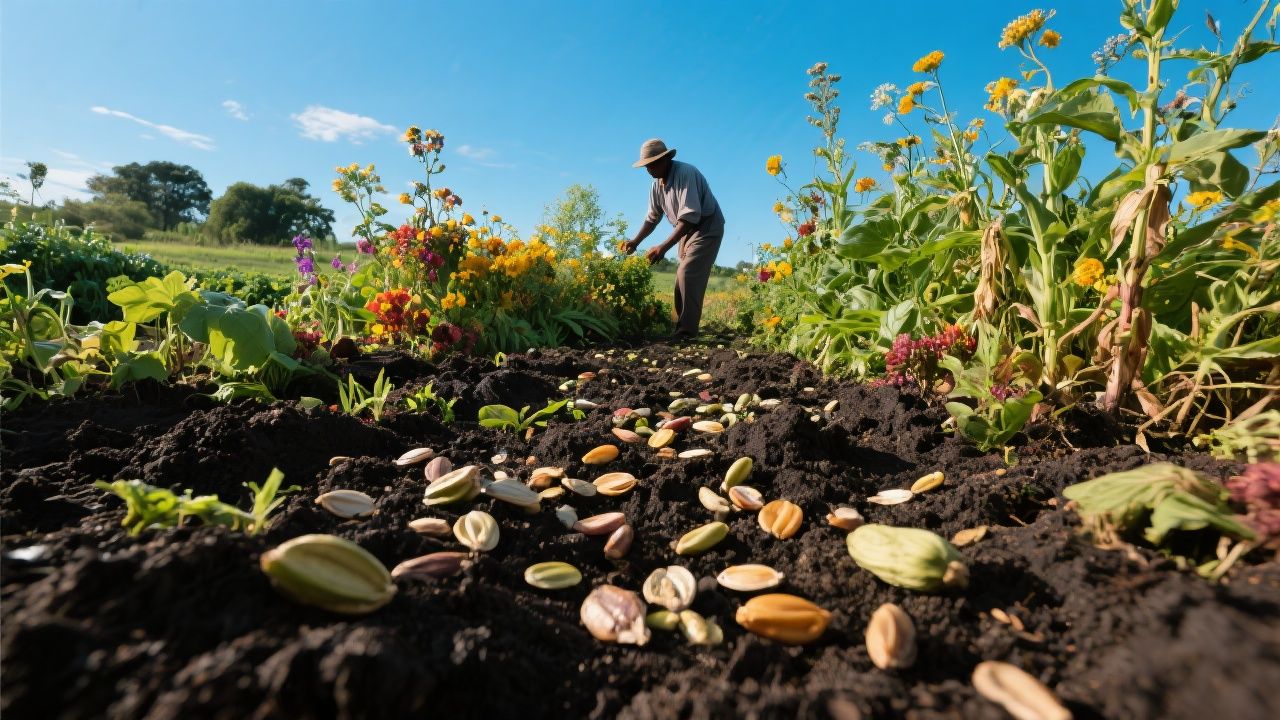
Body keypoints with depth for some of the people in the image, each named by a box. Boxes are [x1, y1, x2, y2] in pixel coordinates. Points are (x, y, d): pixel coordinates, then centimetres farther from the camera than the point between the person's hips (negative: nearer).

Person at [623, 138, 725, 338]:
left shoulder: (685, 173, -26)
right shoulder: (657, 183, 0)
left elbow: (690, 216, -35)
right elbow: (652, 217, 10)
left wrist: (664, 247, -39)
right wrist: (636, 241, -3)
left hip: (707, 228, -8)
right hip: (687, 231, 8)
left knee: (688, 275, -20)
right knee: (682, 279, 5)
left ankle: (687, 331, -18)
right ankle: (682, 329, 12)